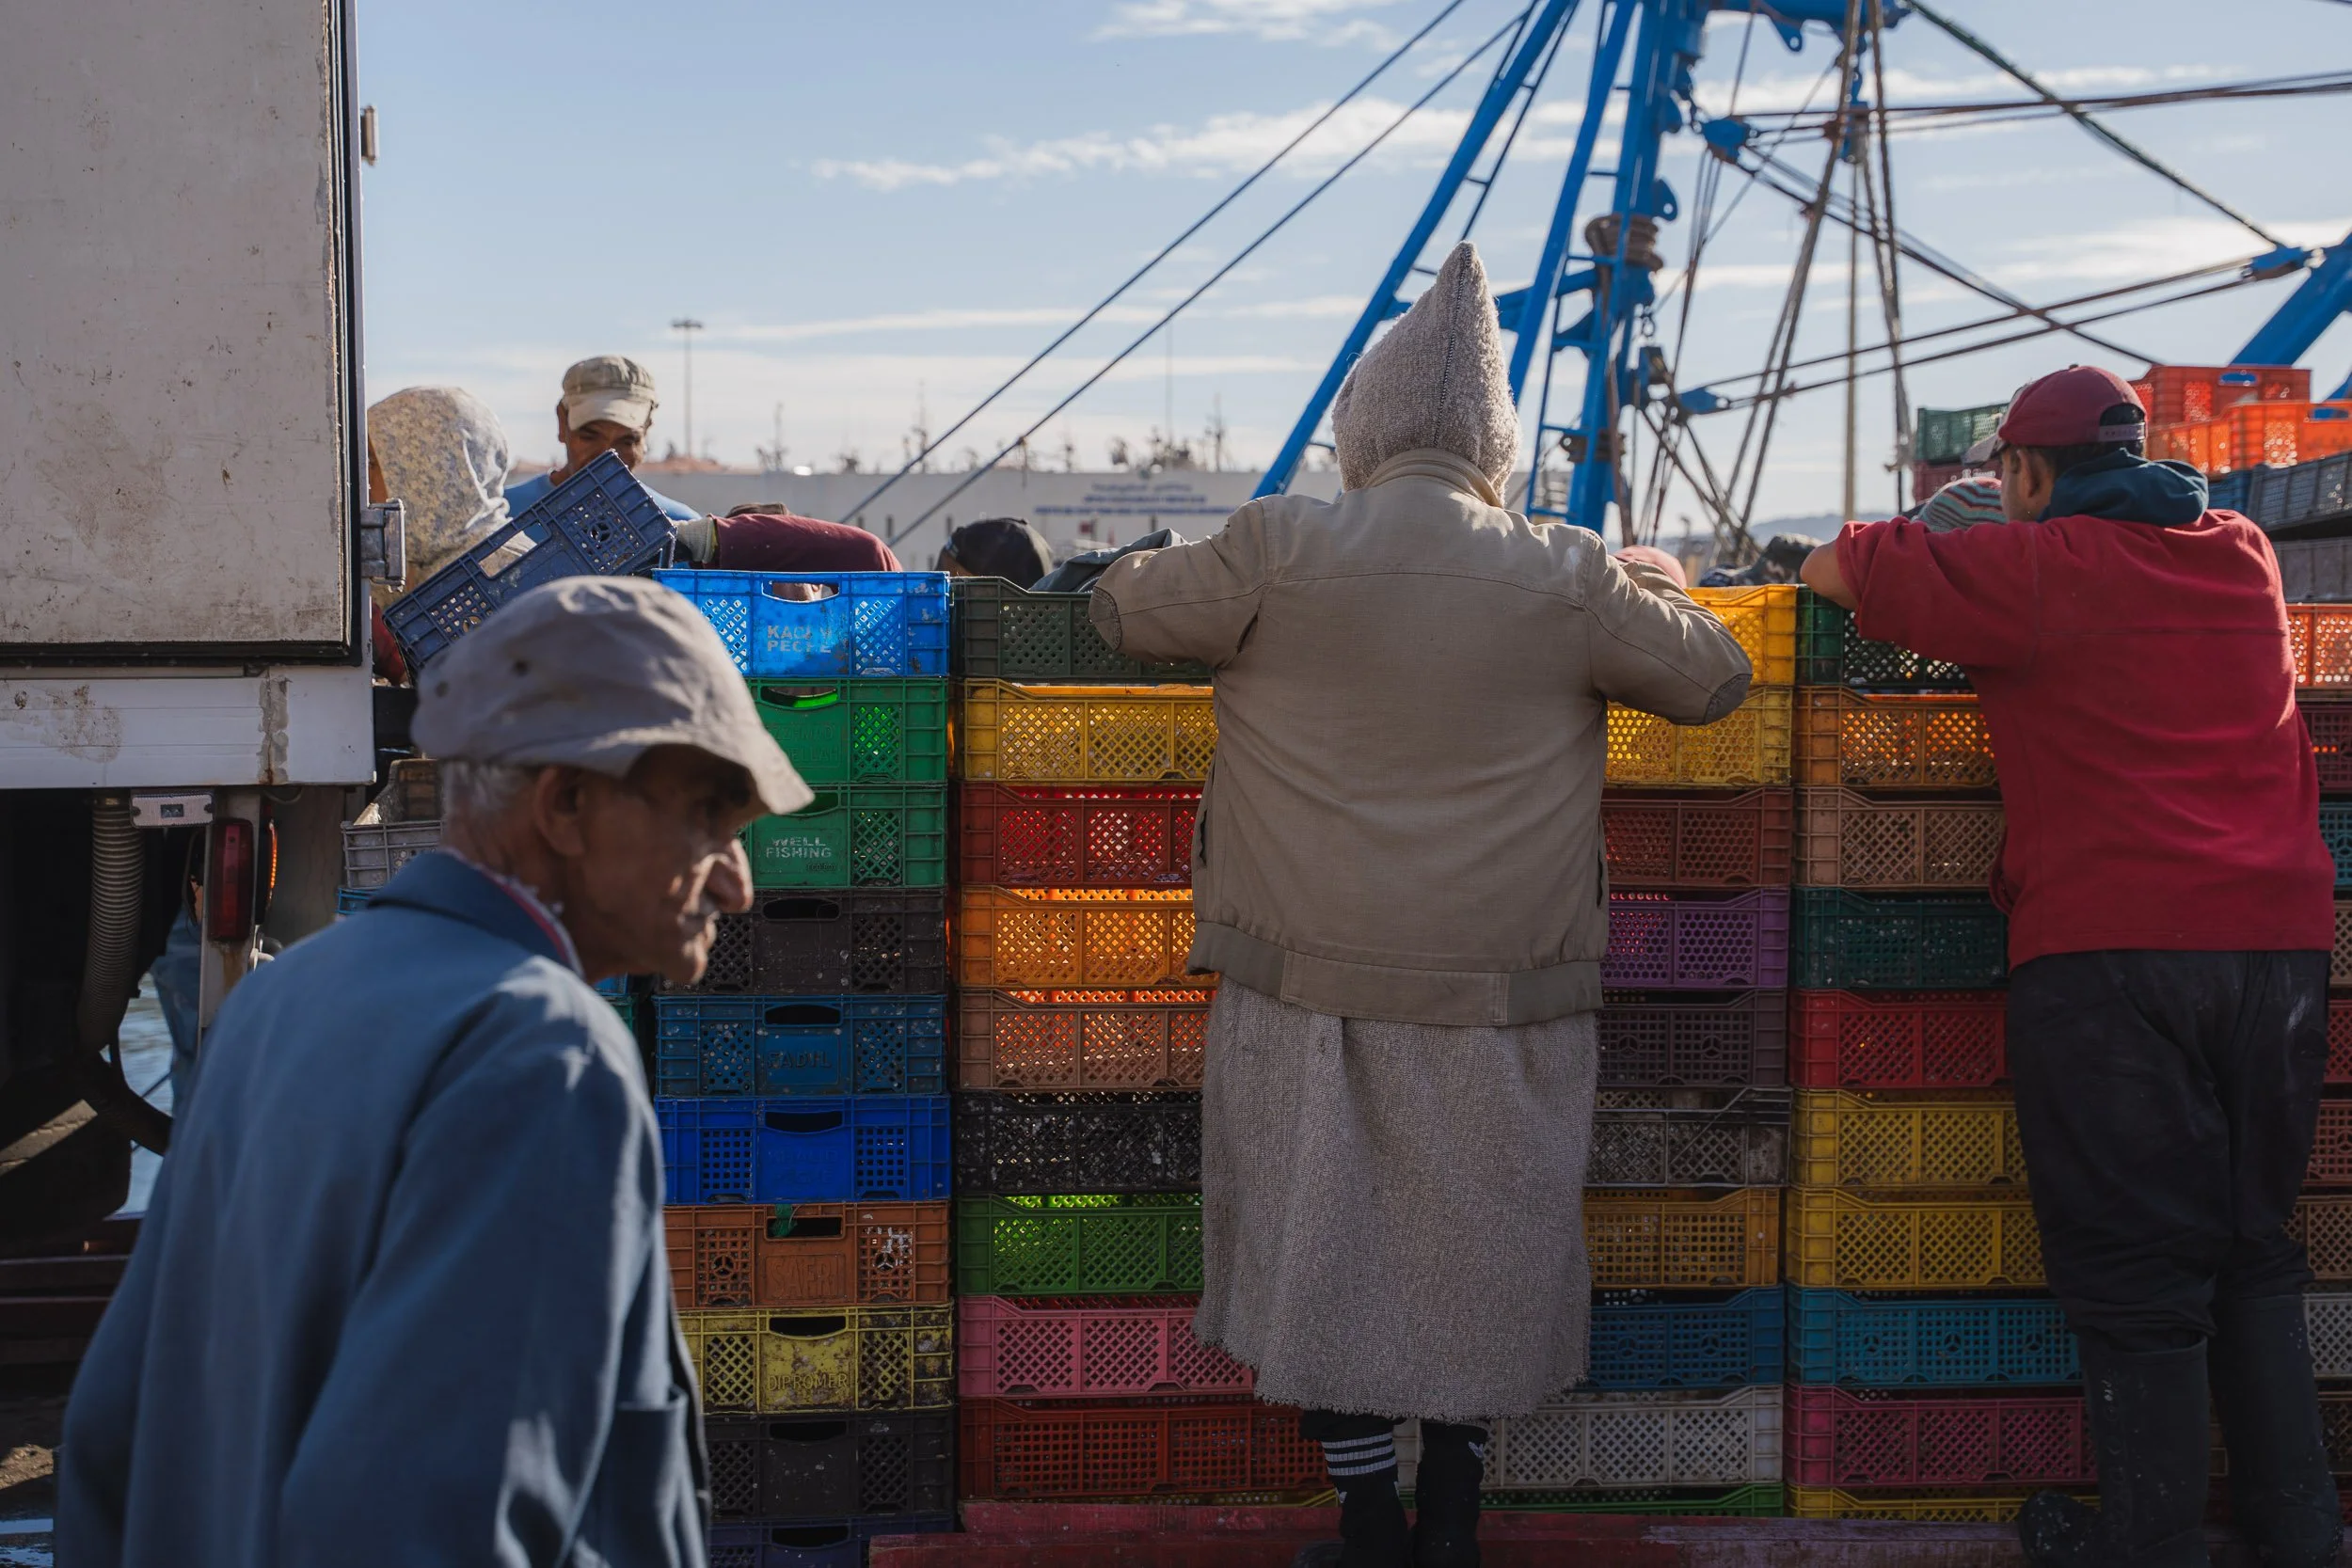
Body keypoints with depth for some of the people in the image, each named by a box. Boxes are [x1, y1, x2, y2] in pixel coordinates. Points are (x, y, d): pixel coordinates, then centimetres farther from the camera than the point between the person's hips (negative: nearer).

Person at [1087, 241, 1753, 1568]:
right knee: (1479, 1255, 17)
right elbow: (1716, 678, 7)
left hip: (1312, 983, -1)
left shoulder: (1278, 552, -8)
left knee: (1324, 1257, 13)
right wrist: (1648, 587, 26)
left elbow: (1126, 606, 7)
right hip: (1500, 995, 1)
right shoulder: (1571, 579, -6)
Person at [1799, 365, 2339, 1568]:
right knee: (2254, 1248, 16)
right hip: (2280, 932, 6)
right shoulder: (2242, 557, 15)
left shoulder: (2039, 568, -2)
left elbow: (1836, 567, 6)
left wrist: (1923, 570, 27)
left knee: (2133, 1268, 1)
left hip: (2110, 945, -6)